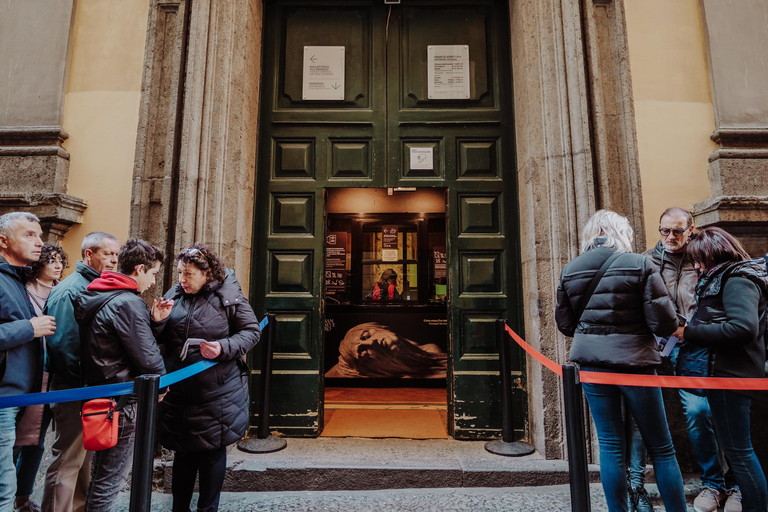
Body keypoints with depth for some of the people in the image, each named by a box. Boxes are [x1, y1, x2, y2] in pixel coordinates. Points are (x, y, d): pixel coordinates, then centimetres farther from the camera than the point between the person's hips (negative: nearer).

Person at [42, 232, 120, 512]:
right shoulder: (69, 290, -16)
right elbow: (61, 344, -23)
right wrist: (88, 379, -19)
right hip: (74, 391, -9)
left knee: (87, 456, 20)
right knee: (67, 462, 4)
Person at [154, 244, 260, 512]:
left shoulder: (228, 296, -10)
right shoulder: (174, 294, 4)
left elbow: (252, 331, -7)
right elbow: (157, 339, 11)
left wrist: (224, 348, -22)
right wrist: (157, 321, -11)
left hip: (217, 392, -4)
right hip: (179, 391, 4)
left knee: (212, 453, 11)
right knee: (183, 452, 20)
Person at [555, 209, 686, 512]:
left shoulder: (569, 271, 1)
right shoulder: (639, 265, -9)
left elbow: (565, 324, 7)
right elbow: (664, 322, -10)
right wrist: (673, 327, 12)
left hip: (591, 362, 3)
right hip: (634, 361, -2)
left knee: (610, 445, 13)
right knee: (661, 447, 14)